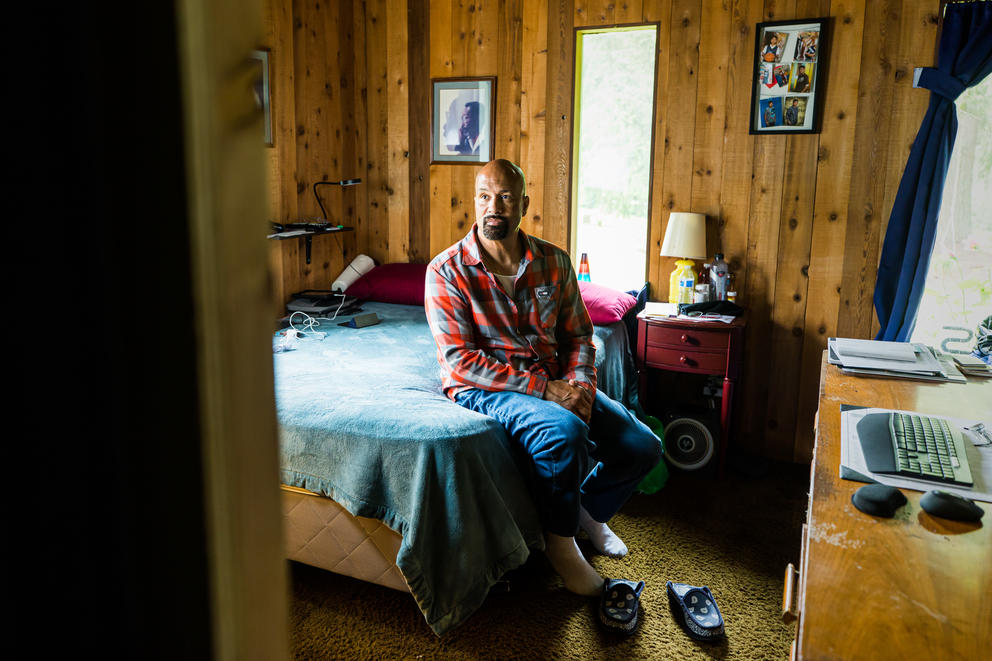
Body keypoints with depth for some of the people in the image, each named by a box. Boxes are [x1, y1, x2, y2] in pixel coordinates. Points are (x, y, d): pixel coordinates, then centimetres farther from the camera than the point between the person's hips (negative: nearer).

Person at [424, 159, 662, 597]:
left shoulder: (553, 261, 3)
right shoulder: (447, 271, -11)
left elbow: (578, 335, 9)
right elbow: (460, 360, -17)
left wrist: (579, 386, -13)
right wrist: (543, 388, -23)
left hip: (553, 382, 5)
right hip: (484, 387, -5)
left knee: (642, 446, -8)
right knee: (564, 431, -34)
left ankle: (588, 508, 24)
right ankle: (559, 539, -5)